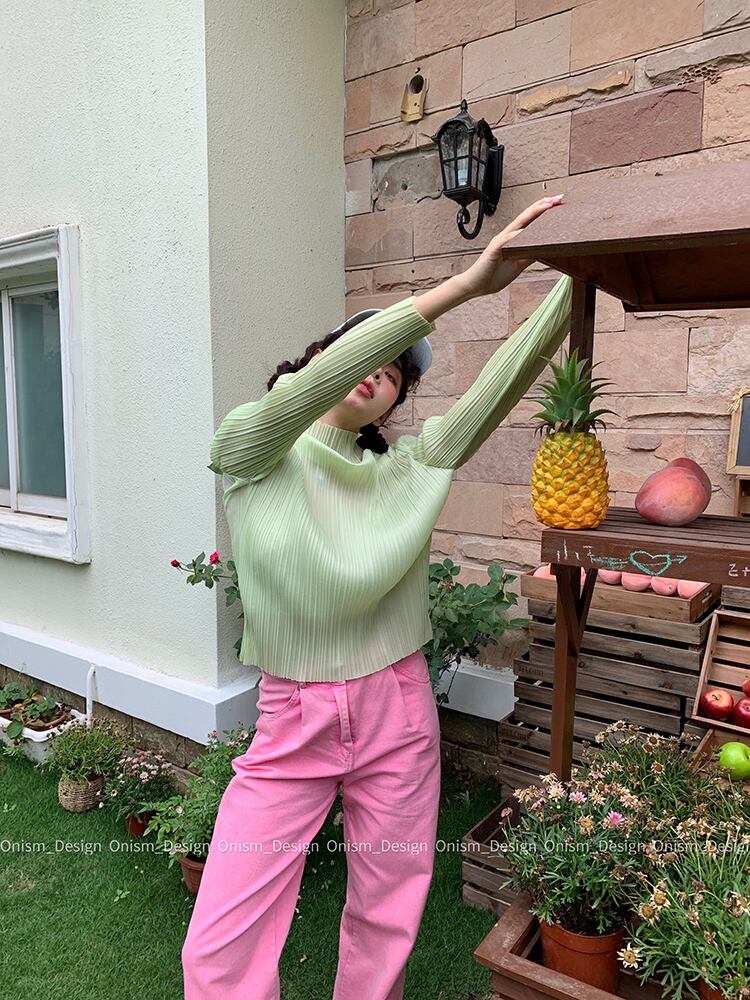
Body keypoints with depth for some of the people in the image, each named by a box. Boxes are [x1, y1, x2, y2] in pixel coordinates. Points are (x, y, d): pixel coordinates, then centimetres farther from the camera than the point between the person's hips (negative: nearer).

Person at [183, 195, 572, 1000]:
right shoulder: (249, 452, -5)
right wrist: (465, 283, -27)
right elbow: (315, 385, -24)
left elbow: (505, 380, -7)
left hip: (397, 717, 3)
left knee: (384, 927, 16)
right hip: (290, 722, -2)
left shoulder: (408, 469, 2)